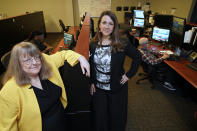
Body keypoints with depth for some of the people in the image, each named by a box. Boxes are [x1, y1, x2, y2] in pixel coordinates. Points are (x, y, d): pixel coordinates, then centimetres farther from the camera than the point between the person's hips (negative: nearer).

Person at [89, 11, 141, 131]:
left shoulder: (122, 44, -15)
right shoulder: (93, 44, -4)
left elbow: (137, 57, -4)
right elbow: (91, 65, 6)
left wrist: (129, 74, -8)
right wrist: (92, 82, 5)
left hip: (117, 87, -2)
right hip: (98, 87, 3)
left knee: (117, 116, 18)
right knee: (100, 116, 19)